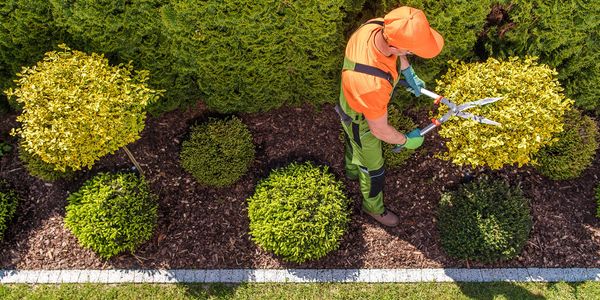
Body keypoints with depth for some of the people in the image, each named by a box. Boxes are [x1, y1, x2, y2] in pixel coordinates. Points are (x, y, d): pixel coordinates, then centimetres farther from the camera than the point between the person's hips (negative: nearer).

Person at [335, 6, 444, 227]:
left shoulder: (378, 26, -29)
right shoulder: (372, 85, -50)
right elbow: (380, 130, -30)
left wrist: (408, 72, -2)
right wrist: (406, 141, -12)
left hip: (353, 102, 7)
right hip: (361, 121, -7)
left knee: (354, 143, 36)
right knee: (373, 167, 20)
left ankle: (353, 170, 68)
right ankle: (373, 207, 50)